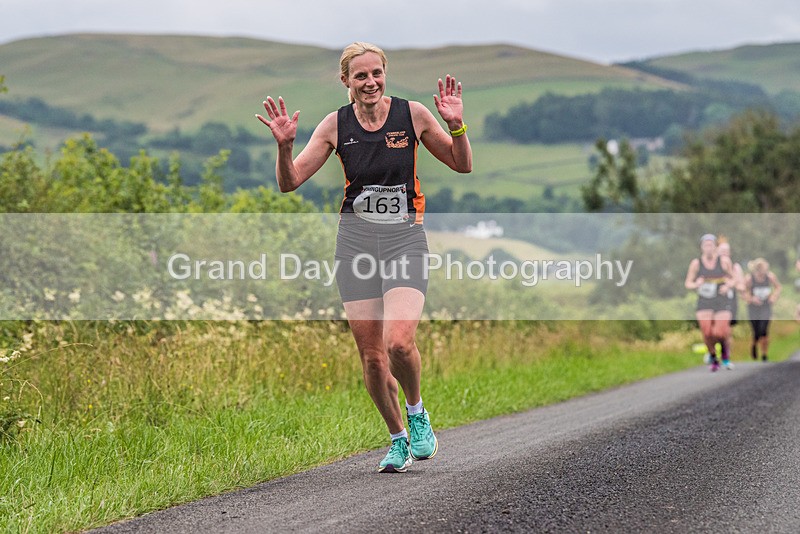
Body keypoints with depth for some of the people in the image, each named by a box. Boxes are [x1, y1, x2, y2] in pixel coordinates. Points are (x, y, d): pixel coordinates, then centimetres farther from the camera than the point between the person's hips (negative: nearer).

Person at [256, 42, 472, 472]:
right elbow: (290, 182, 1)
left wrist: (456, 125, -12)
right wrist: (284, 145, -17)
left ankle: (416, 412, 8)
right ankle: (398, 440, 23)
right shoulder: (337, 125, 0)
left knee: (399, 342, -22)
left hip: (405, 238, -2)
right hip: (355, 239, 2)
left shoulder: (412, 114, -3)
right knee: (371, 356, 2)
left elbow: (462, 165, 6)